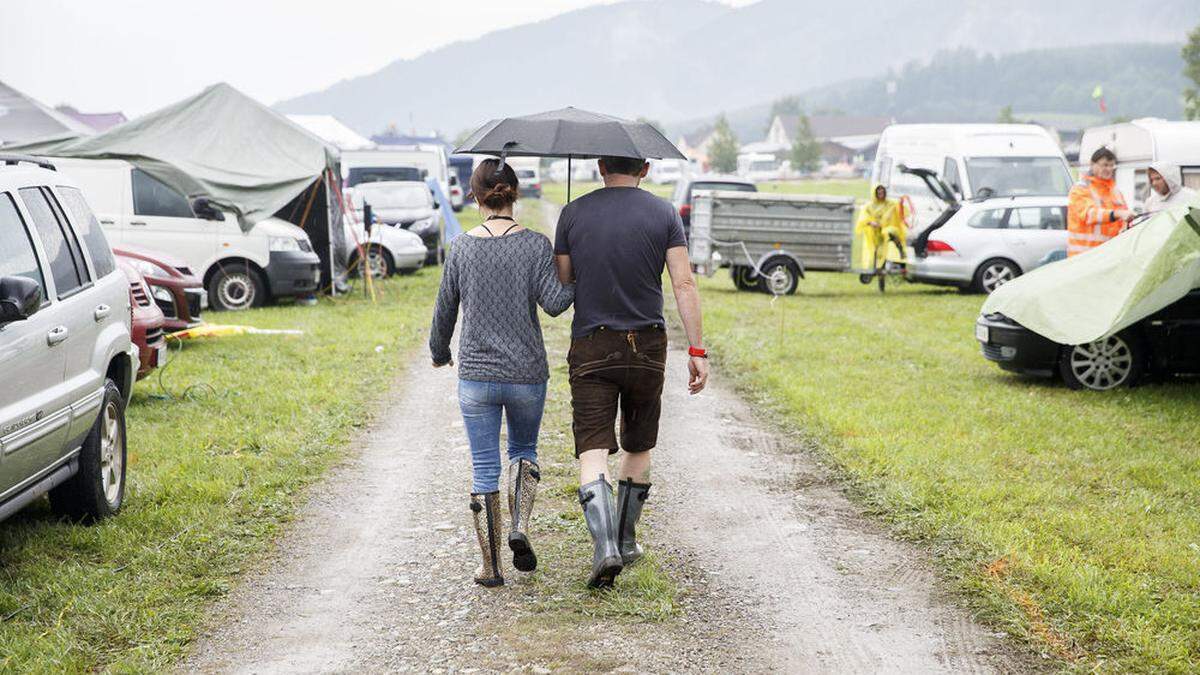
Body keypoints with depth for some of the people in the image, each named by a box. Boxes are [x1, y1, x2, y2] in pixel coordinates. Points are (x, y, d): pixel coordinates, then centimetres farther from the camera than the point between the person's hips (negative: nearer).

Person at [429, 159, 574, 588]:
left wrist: (439, 352, 22)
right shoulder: (535, 245, -6)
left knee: (484, 468, 7)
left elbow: (445, 308, 5)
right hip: (527, 374, 0)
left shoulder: (462, 247, -2)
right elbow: (554, 303, -14)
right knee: (523, 451, 23)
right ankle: (520, 527, 0)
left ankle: (491, 566, 7)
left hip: (475, 374, 0)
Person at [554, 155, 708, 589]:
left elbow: (560, 286, 4)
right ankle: (626, 542, 28)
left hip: (590, 349, -1)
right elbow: (684, 284, -7)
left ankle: (604, 546, -23)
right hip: (647, 346, 1)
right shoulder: (663, 214, 0)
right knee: (638, 448, 18)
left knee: (593, 452, -5)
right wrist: (697, 350, -6)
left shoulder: (573, 214, 1)